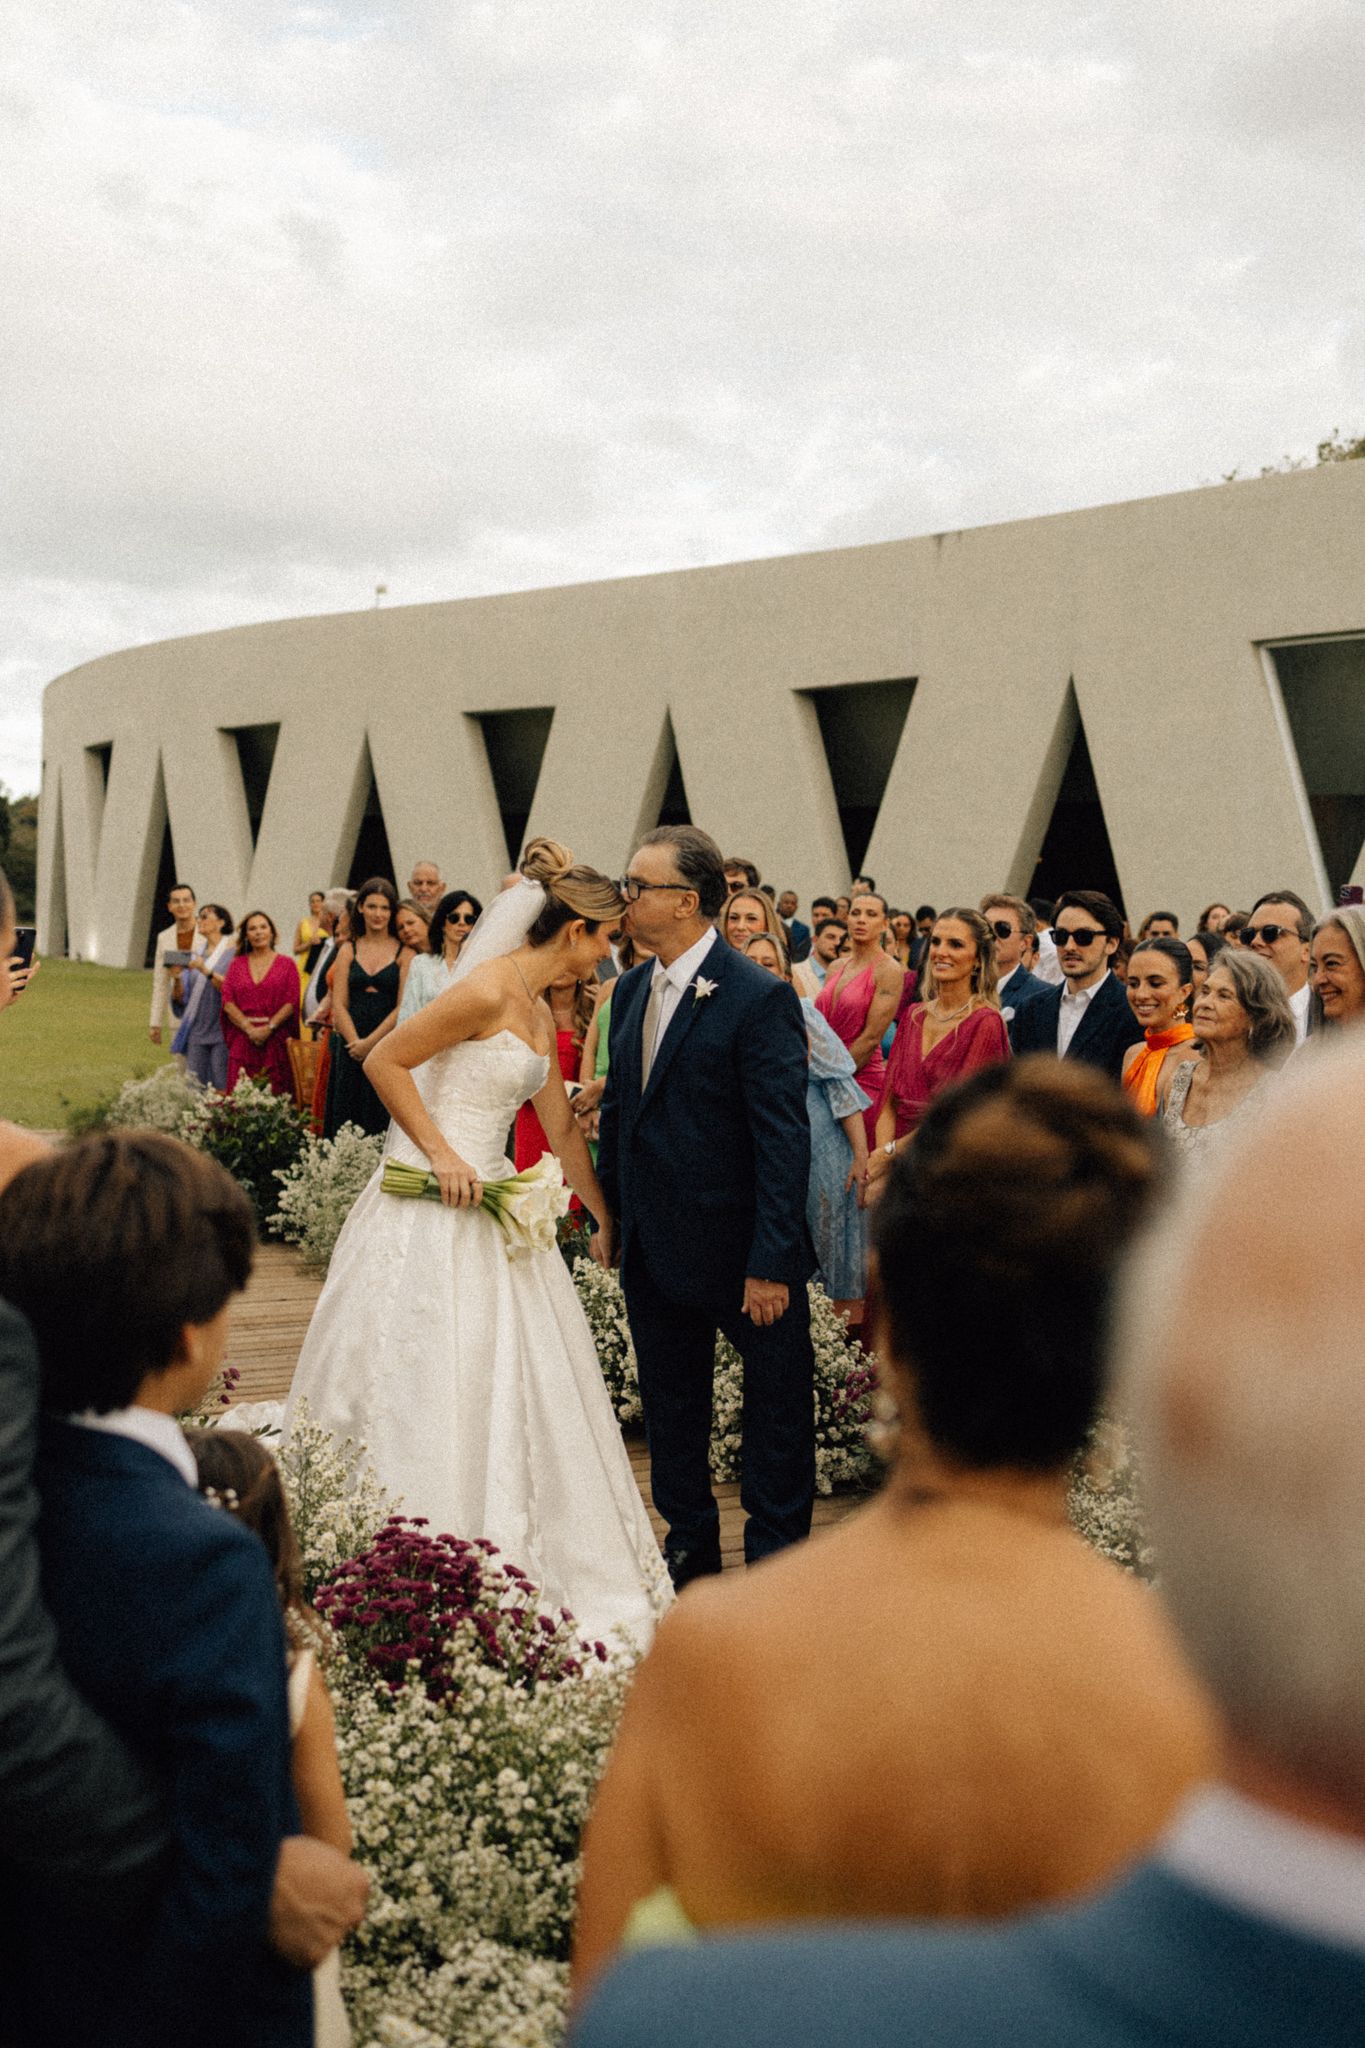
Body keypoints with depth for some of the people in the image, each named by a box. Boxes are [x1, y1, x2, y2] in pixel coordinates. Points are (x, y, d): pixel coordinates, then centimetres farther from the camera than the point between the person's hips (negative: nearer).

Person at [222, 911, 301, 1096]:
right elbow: (227, 1001, 4)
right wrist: (249, 1028, -11)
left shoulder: (286, 964, 8)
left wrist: (268, 1028, -13)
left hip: (276, 1038, -2)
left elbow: (291, 1003, -1)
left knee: (275, 1096, -6)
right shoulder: (237, 965, 14)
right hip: (243, 1038, 2)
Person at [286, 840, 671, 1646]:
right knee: (428, 1391, -2)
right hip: (430, 1216, -9)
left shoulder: (541, 1013, 13)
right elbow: (384, 1062, -15)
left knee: (512, 1386, 13)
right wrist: (440, 1152, -16)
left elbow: (563, 1131, 19)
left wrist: (609, 1222, 23)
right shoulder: (488, 990, -16)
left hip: (489, 1209, 9)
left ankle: (509, 1567, 26)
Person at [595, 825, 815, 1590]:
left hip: (739, 1246, -7)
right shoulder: (632, 989, 6)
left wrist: (772, 1262, -21)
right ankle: (691, 1545, 34)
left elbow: (784, 1138, -19)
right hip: (656, 1245, 8)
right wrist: (609, 1214, 13)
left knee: (776, 1406, 8)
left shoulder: (758, 998, -17)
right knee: (671, 1404, 18)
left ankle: (777, 1555, 23)